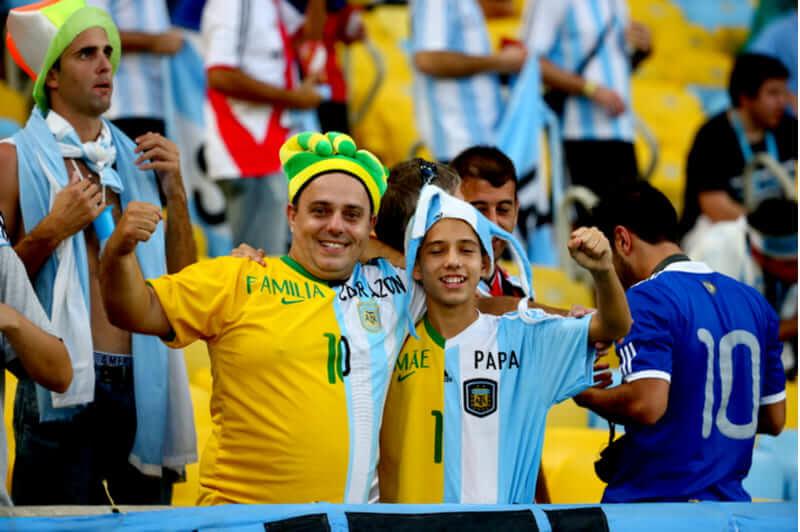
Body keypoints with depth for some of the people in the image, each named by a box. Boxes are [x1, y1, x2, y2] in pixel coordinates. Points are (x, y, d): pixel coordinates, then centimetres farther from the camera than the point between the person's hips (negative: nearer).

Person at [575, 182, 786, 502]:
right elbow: (774, 419, 15)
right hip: (729, 499, 7)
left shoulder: (647, 299, -11)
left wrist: (586, 395, -3)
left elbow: (646, 404, -22)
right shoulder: (753, 302, 11)